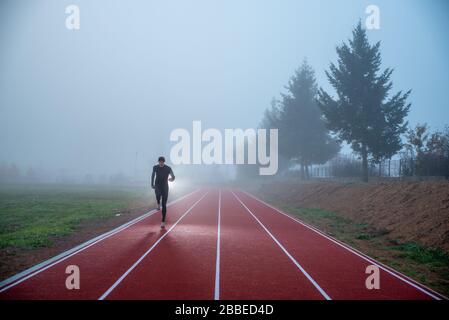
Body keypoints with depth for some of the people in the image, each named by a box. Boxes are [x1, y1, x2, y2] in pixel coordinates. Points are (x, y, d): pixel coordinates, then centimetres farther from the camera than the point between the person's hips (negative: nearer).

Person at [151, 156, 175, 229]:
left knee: (164, 205, -2)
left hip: (165, 187, 0)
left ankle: (163, 221, 5)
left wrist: (171, 179, -23)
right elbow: (153, 175, 17)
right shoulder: (155, 167, -1)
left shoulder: (168, 168, -7)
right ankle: (158, 203, -3)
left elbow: (173, 177, -1)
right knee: (158, 193, -37)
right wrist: (152, 184, 19)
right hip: (157, 186, 0)